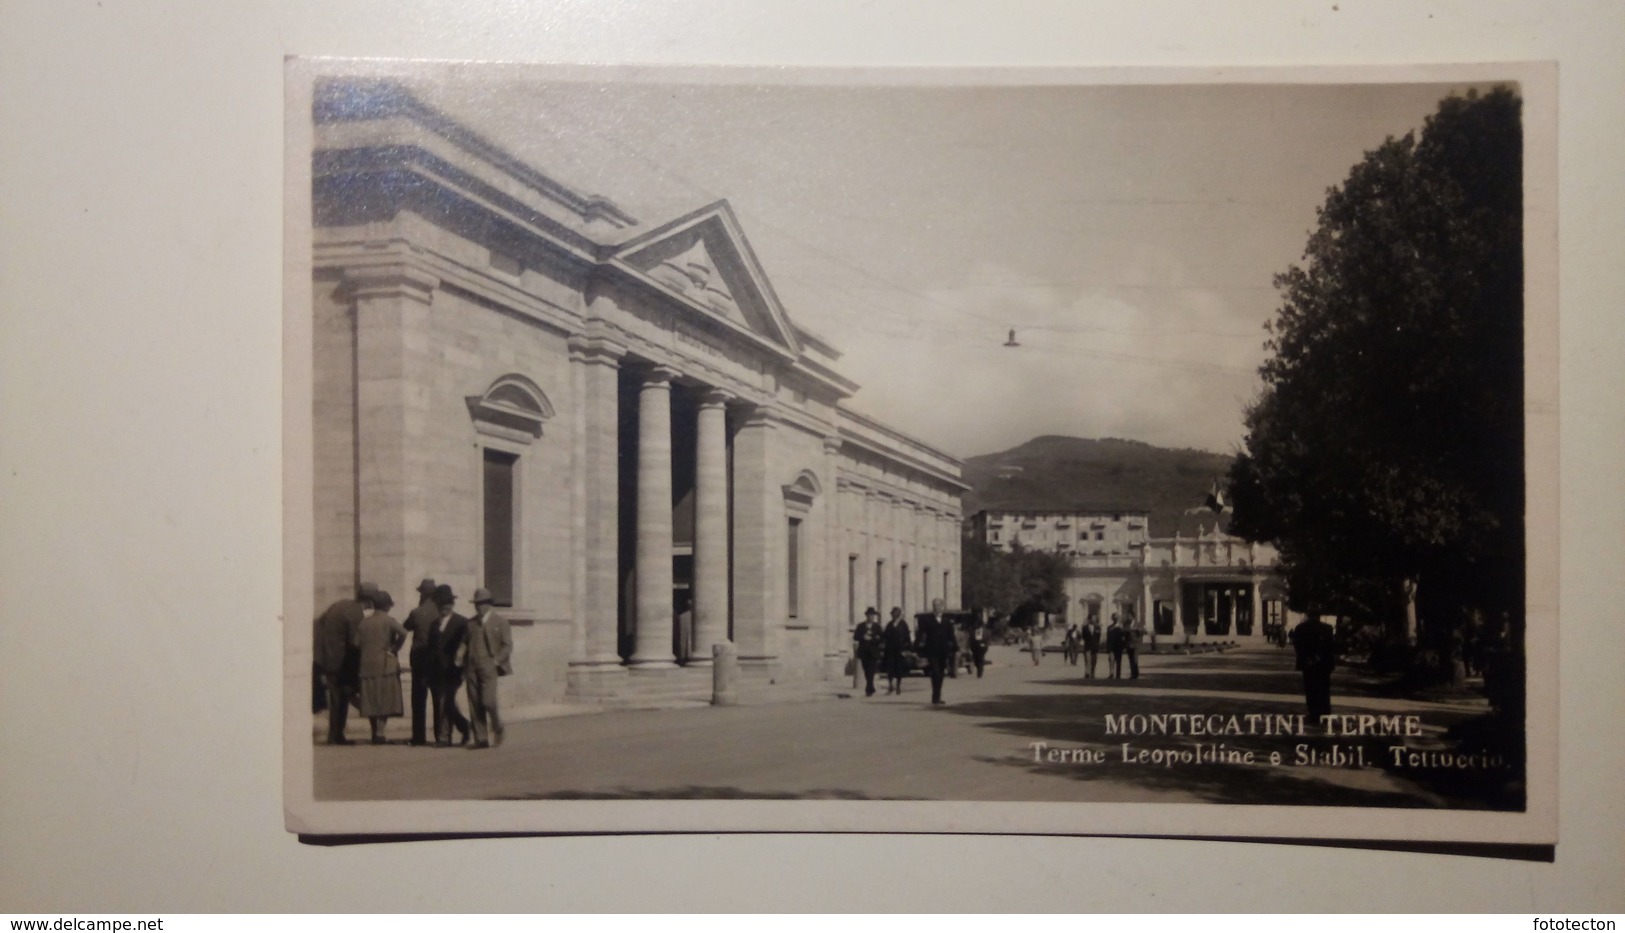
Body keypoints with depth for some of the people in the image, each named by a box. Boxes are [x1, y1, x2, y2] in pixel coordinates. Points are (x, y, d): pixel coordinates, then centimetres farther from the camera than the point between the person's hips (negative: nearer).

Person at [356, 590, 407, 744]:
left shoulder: (364, 622, 9)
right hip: (385, 664, -4)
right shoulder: (388, 620, -5)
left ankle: (375, 733, 13)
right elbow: (402, 633, -21)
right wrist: (395, 647, -6)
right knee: (386, 700, -2)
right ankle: (380, 732, -10)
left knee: (371, 701, 9)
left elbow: (357, 643, 5)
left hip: (367, 665, 4)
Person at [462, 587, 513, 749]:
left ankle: (497, 727, 13)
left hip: (488, 667, -4)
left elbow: (507, 645, 2)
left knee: (488, 701, -14)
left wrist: (497, 660, -12)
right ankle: (481, 739, 4)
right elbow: (465, 645, 16)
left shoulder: (500, 622, 5)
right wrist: (464, 669, 9)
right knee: (474, 705, -1)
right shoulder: (470, 623, 15)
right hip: (472, 668, 4)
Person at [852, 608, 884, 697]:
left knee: (871, 671, -11)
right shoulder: (861, 626, 8)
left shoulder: (877, 626, 6)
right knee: (866, 672, 6)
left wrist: (873, 639, -14)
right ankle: (871, 689, 19)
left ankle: (868, 690, -16)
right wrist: (863, 637, -15)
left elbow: (882, 638, 2)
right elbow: (855, 637, 1)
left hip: (873, 652, -2)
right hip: (863, 651, 2)